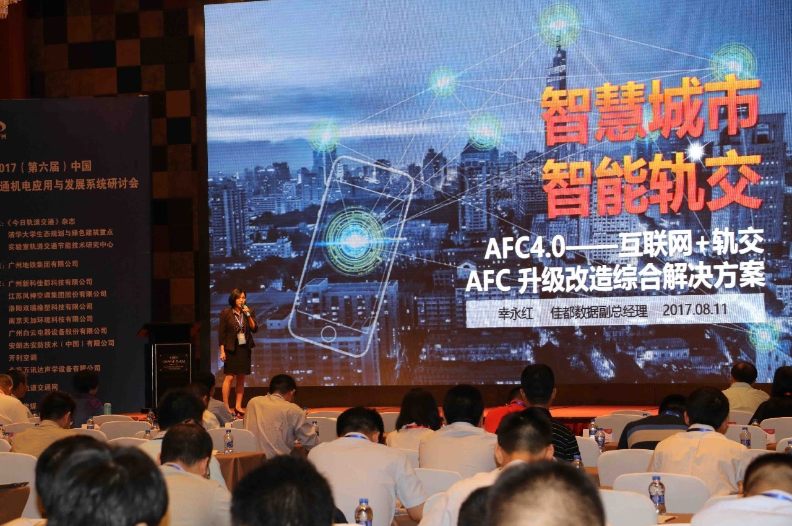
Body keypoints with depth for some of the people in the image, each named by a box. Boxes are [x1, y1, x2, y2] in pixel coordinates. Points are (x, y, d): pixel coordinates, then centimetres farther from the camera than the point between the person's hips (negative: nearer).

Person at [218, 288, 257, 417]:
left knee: (241, 378, 7)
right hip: (231, 349, -4)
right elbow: (221, 333, -4)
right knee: (229, 377, -7)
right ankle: (226, 406, -3)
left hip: (244, 348, 4)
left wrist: (248, 315, -13)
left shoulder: (249, 312, 7)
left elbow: (254, 329, -2)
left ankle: (238, 406, 13)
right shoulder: (226, 313, -3)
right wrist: (222, 351, -8)